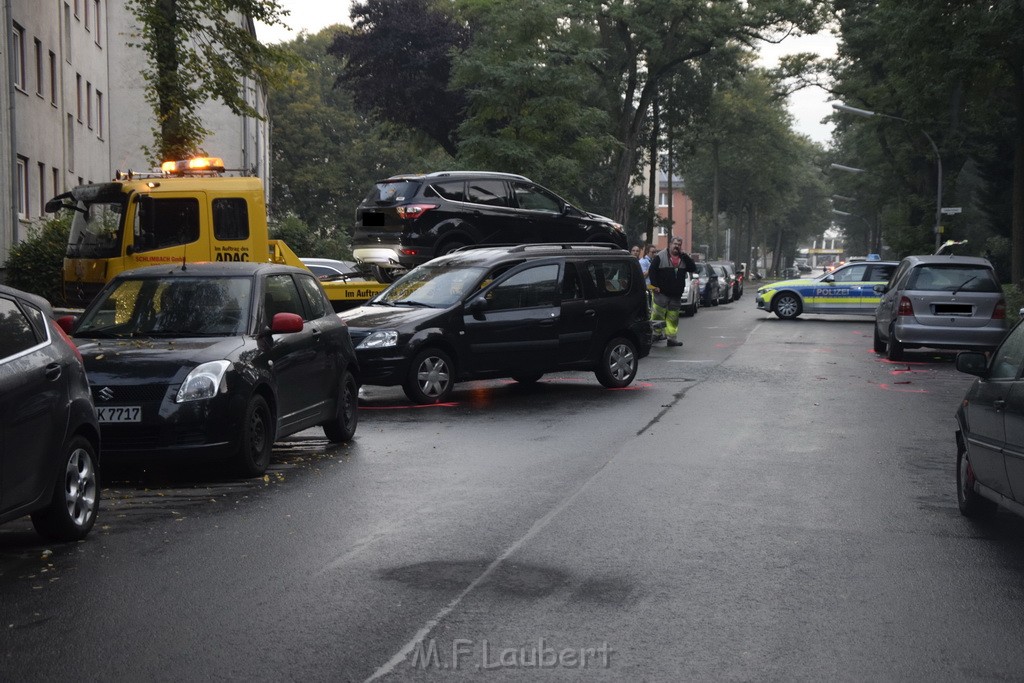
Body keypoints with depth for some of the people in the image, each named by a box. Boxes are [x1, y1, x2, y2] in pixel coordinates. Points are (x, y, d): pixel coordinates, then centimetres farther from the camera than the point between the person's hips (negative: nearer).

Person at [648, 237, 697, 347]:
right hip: (661, 293, -5)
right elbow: (652, 271, -4)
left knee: (673, 317, 6)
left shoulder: (684, 258, 11)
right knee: (658, 314, -6)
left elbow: (693, 268, -1)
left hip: (676, 295, 5)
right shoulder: (660, 256, -3)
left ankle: (672, 337, 9)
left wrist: (684, 255, -7)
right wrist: (655, 285, -12)